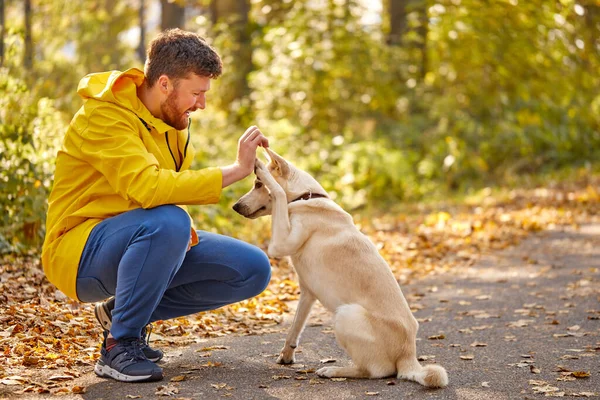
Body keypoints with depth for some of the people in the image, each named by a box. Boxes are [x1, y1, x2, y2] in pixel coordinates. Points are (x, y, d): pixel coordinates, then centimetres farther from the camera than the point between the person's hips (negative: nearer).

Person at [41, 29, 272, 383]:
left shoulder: (174, 119, 5)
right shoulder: (104, 115, -21)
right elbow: (147, 187, -36)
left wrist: (183, 229, -8)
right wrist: (236, 170, -34)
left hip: (142, 243, 8)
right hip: (82, 252, -8)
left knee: (254, 269, -4)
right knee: (167, 221, -38)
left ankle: (123, 311, 7)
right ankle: (119, 347, -21)